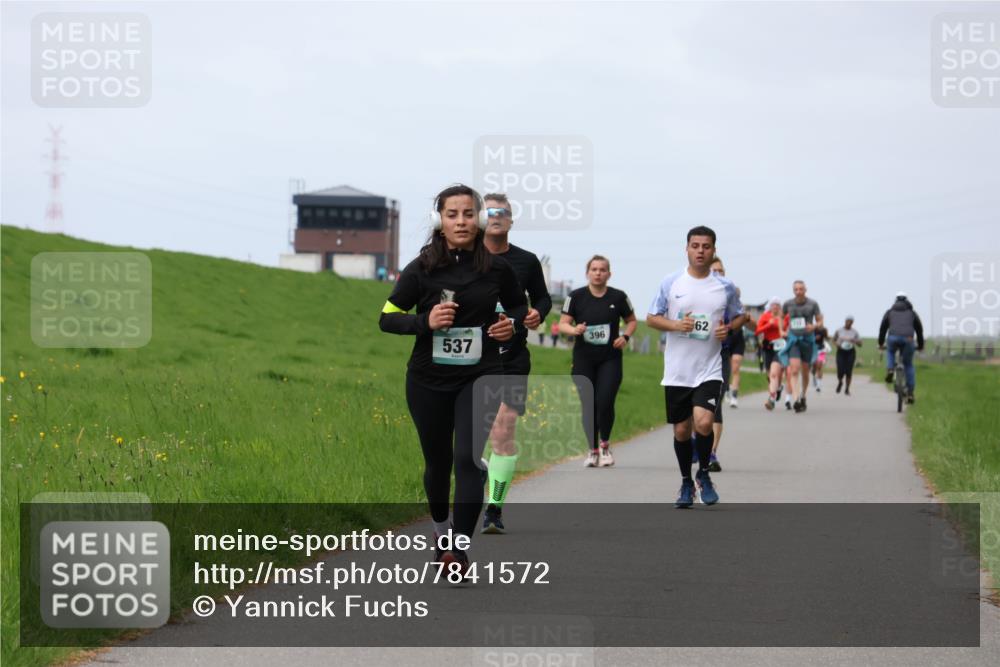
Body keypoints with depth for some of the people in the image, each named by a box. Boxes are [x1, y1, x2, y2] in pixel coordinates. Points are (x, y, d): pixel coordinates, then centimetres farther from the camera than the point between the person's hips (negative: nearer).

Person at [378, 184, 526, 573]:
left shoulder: (497, 268, -4)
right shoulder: (421, 269, -8)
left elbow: (519, 306, 15)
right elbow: (387, 318, -3)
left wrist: (511, 323, -8)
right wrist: (425, 322, -20)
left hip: (480, 377, -1)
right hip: (428, 380, 1)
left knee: (468, 459, -16)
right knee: (438, 461, 14)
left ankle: (459, 550, -14)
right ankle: (440, 526, 42)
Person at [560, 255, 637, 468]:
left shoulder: (618, 297, 1)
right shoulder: (576, 296, 0)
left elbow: (632, 320, 14)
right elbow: (563, 323, 2)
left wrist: (625, 336, -5)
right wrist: (574, 329, -20)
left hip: (610, 359, -1)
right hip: (583, 360, 1)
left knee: (605, 403, -12)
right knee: (588, 405, 0)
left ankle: (605, 444, 12)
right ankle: (593, 450, 14)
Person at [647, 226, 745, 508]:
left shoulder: (725, 286, 2)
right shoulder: (671, 282, 0)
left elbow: (739, 316, 16)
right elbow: (652, 317, 5)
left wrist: (728, 328, -6)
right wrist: (675, 325, -13)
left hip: (709, 370, -1)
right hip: (677, 371, 1)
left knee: (703, 422, -20)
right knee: (681, 430, 6)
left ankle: (704, 474, 5)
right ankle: (686, 483, 26)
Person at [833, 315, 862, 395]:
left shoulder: (855, 332, 2)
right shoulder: (839, 331, 2)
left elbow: (860, 344, 2)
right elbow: (834, 340, 15)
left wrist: (854, 341, -18)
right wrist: (836, 344, -7)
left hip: (850, 352, 0)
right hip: (841, 352, 0)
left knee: (849, 371, -6)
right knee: (840, 371, -10)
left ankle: (847, 389, 8)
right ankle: (840, 382, 24)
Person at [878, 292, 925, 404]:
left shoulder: (890, 312, 24)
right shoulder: (912, 313, 25)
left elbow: (883, 328, 26)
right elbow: (919, 329, 27)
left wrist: (881, 343, 39)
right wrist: (920, 345, 39)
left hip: (893, 338, 0)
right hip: (908, 339, 0)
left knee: (891, 352, 36)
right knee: (908, 365, 17)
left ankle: (889, 370, 6)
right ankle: (910, 393, 9)